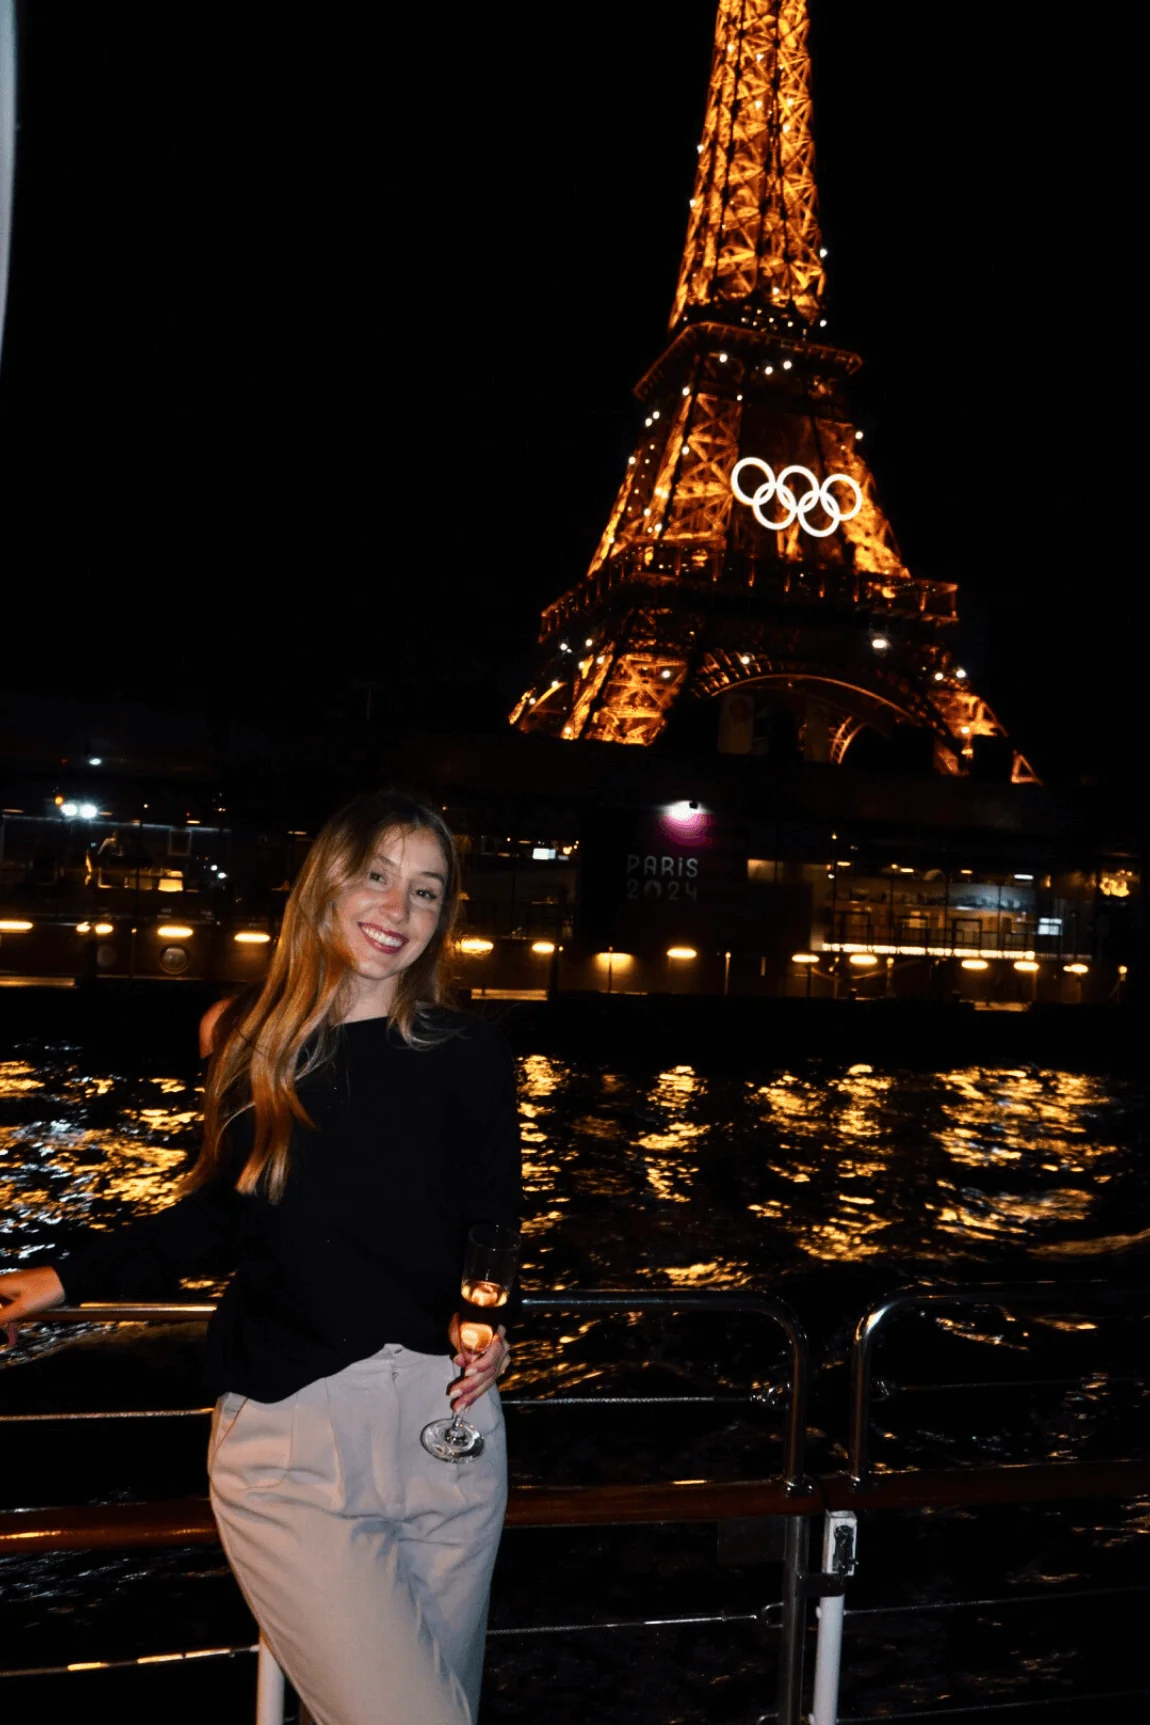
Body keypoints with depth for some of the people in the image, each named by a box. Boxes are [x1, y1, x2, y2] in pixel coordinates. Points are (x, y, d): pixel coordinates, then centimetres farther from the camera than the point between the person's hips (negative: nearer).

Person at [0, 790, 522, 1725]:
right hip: (290, 1438, -1)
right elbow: (221, 1214, 10)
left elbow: (496, 1229, 8)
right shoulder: (250, 1040, 4)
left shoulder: (469, 1055, 1)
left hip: (444, 1417, 2)